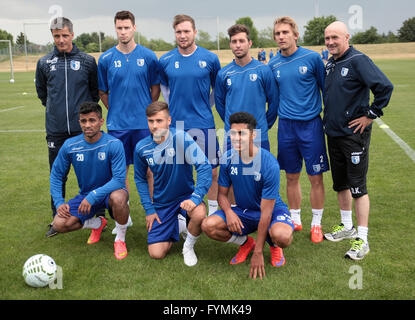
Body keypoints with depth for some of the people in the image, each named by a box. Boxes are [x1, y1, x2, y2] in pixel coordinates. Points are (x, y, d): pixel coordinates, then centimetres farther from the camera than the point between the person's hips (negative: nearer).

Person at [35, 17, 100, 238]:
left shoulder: (87, 61, 2)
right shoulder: (44, 63, 6)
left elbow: (96, 89, 12)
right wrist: (54, 108, 15)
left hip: (83, 128, -2)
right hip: (56, 130, 2)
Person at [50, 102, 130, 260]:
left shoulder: (114, 144, -20)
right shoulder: (70, 145, -9)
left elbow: (119, 179, -26)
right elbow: (56, 174, 3)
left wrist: (93, 197, -33)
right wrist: (59, 202, -9)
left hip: (109, 191, -4)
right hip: (85, 194, 4)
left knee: (118, 198, -40)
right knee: (59, 224, -17)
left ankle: (120, 238, -10)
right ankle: (97, 223, 14)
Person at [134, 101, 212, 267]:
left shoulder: (181, 138, -20)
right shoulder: (142, 148, -8)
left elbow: (205, 166, -25)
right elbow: (140, 179, 7)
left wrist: (196, 197, -35)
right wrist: (149, 209, 1)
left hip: (185, 195, -2)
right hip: (162, 202, 3)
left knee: (199, 214, -38)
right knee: (156, 253, -7)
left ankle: (188, 247, -3)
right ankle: (175, 227, 26)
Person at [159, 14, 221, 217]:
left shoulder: (210, 58, -1)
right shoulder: (165, 61, 2)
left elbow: (218, 88, 13)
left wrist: (205, 107, 9)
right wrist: (173, 107, 11)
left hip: (204, 123, -1)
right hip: (176, 124, 1)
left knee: (211, 171, 4)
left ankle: (213, 212, 20)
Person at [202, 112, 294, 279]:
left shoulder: (269, 164, -26)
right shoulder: (228, 159, -11)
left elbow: (266, 212, -25)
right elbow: (222, 193, 1)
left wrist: (258, 253, -24)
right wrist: (229, 212, -24)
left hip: (273, 210, -4)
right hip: (242, 211, 4)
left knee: (282, 235, -38)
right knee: (208, 225, -22)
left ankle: (275, 246, 4)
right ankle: (245, 242, 8)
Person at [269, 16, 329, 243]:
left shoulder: (312, 58, -4)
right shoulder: (273, 65, 5)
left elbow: (326, 88, 5)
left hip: (311, 124, -3)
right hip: (286, 126, 3)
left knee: (315, 178, 2)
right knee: (291, 177, 11)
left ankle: (316, 223, 18)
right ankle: (295, 220, 27)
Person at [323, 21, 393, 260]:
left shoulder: (358, 60, -13)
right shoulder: (330, 64, 11)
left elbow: (385, 87, -21)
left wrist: (370, 115, -16)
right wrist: (330, 119, 14)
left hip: (354, 133, -8)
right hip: (333, 133, 8)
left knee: (357, 185, -4)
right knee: (340, 183, 16)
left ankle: (362, 239, 5)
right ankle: (347, 227, 32)